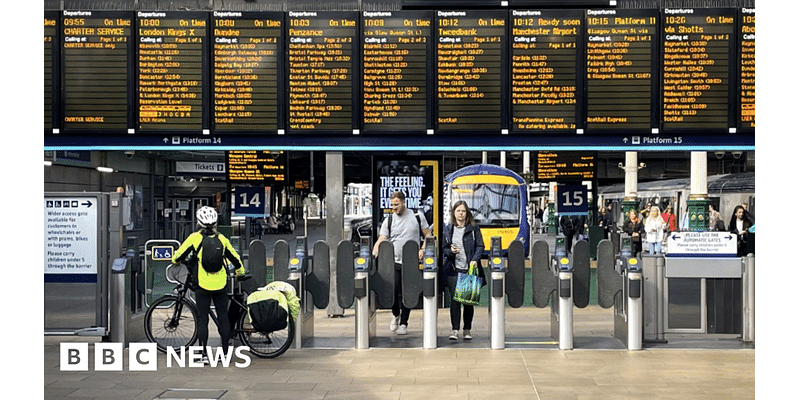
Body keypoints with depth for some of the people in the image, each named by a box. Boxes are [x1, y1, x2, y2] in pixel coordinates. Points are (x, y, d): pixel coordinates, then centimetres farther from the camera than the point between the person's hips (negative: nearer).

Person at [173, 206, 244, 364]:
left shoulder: (195, 237, -6)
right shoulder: (221, 238, 2)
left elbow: (178, 257, 1)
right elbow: (235, 258, 14)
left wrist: (175, 259, 25)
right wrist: (240, 271, 33)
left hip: (202, 285, -2)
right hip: (221, 285, 2)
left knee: (202, 319, 4)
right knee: (223, 318, 10)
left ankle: (204, 355, 1)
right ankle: (225, 352, 14)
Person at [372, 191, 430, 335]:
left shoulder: (417, 217, 6)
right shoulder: (388, 220, 8)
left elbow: (428, 235, 10)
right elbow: (381, 239, 2)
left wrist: (423, 249, -6)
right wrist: (373, 254, -16)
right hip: (393, 262, 1)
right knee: (393, 289, -10)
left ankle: (403, 323, 12)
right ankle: (395, 314, 17)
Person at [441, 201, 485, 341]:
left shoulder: (474, 228, 5)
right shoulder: (448, 229, 11)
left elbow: (480, 246, 2)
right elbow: (443, 248, 14)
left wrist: (475, 260, -14)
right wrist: (450, 251, -8)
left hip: (469, 269, -1)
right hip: (453, 270, 1)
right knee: (455, 299, -6)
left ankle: (467, 329, 13)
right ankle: (454, 329, -2)